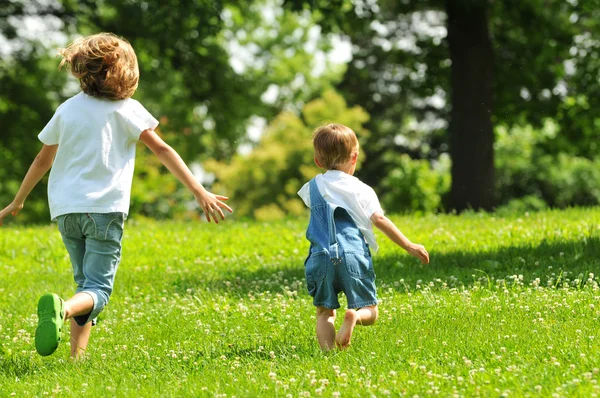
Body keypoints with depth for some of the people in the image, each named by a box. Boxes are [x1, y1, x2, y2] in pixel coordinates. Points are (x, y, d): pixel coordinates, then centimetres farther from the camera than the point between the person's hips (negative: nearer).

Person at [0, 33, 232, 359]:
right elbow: (162, 151, -3)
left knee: (86, 283, 18)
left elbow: (43, 160, 18)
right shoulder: (126, 109, 2)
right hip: (104, 209, -4)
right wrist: (199, 192, -5)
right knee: (98, 289, -7)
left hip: (65, 209, 4)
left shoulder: (67, 109, 12)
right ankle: (62, 309, -39)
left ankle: (77, 356, 5)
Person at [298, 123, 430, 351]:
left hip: (321, 257, 2)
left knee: (324, 312, 11)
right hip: (354, 256, -2)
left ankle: (328, 351, -12)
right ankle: (354, 316, -29)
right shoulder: (361, 190, 7)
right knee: (370, 312, 5)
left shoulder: (312, 188, 17)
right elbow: (379, 219, -5)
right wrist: (409, 246, -3)